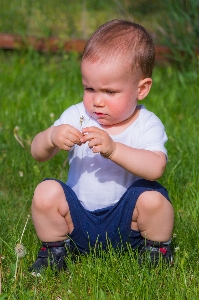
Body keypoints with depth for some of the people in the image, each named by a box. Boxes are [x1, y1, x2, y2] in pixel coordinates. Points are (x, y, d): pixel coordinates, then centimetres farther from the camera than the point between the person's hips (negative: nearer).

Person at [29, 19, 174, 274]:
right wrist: (52, 137, -30)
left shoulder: (147, 126, -10)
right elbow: (37, 153, -6)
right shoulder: (76, 116, -2)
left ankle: (156, 249, 2)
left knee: (153, 198, -29)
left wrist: (113, 149, -42)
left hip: (126, 223, -2)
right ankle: (54, 249, 4)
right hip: (78, 219, 2)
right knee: (46, 193, -23)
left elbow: (155, 168, -29)